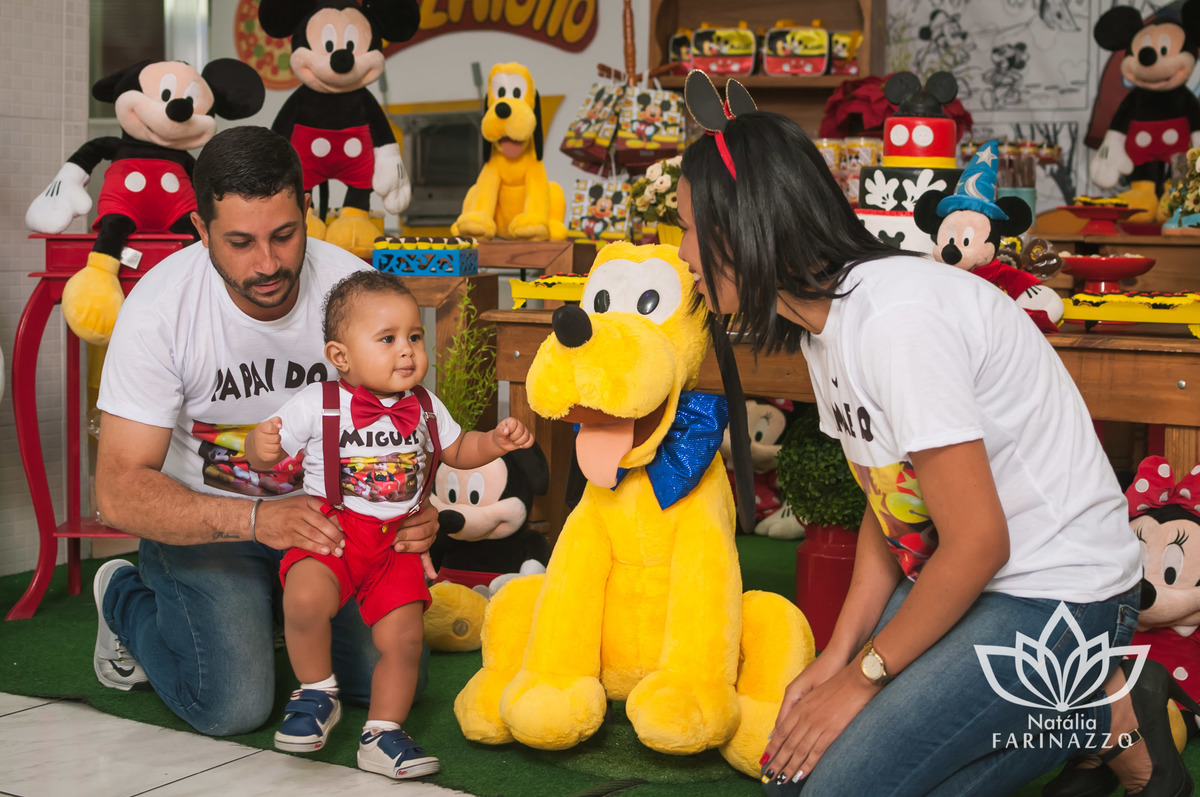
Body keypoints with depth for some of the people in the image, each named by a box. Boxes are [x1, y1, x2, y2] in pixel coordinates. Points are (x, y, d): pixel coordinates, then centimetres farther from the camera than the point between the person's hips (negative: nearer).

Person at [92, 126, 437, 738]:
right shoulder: (159, 309, -24)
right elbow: (120, 492, -26)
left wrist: (413, 509, -28)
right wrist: (255, 519, -42)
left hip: (323, 509, 3)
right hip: (198, 517, -3)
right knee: (233, 705, -20)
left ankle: (285, 607, 20)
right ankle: (126, 598, 12)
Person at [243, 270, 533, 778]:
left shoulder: (424, 408, 7)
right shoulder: (316, 405, -7)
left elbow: (457, 450, 23)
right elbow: (265, 456, -2)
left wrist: (496, 442, 4)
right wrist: (261, 445, -27)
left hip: (396, 539, 4)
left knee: (403, 639, -7)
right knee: (305, 599, -31)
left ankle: (382, 735, 14)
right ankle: (317, 694, -3)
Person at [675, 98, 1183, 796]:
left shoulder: (896, 319, -26)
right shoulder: (824, 323, 3)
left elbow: (977, 542, -24)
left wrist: (865, 676, -13)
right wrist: (838, 655, 0)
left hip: (1056, 588, -9)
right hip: (955, 575, 9)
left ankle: (1106, 716, 0)